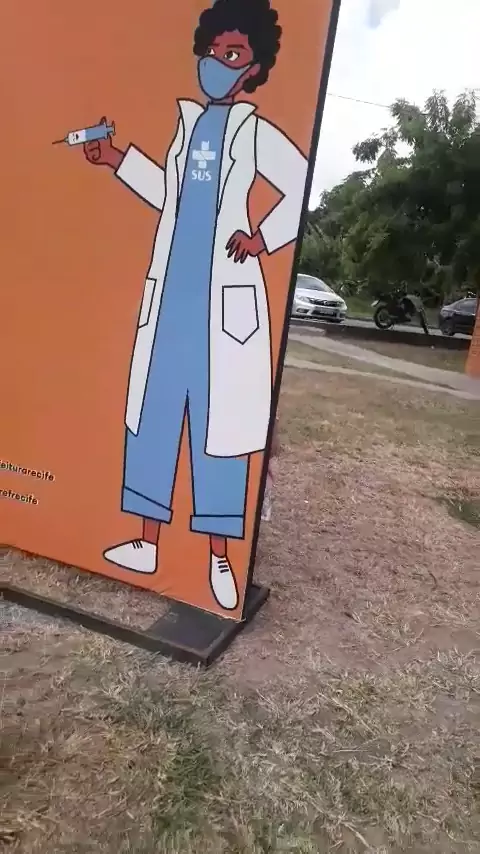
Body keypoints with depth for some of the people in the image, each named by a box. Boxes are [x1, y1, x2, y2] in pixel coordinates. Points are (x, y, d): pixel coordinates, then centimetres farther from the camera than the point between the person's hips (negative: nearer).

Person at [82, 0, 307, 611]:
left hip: (224, 295, -7)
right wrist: (117, 160, 21)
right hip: (171, 291, 7)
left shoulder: (255, 131, -3)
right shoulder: (188, 121, 17)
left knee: (219, 419, -3)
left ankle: (220, 557, 13)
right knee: (153, 411, 7)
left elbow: (302, 187, -9)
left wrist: (264, 239, -10)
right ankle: (147, 543, 22)